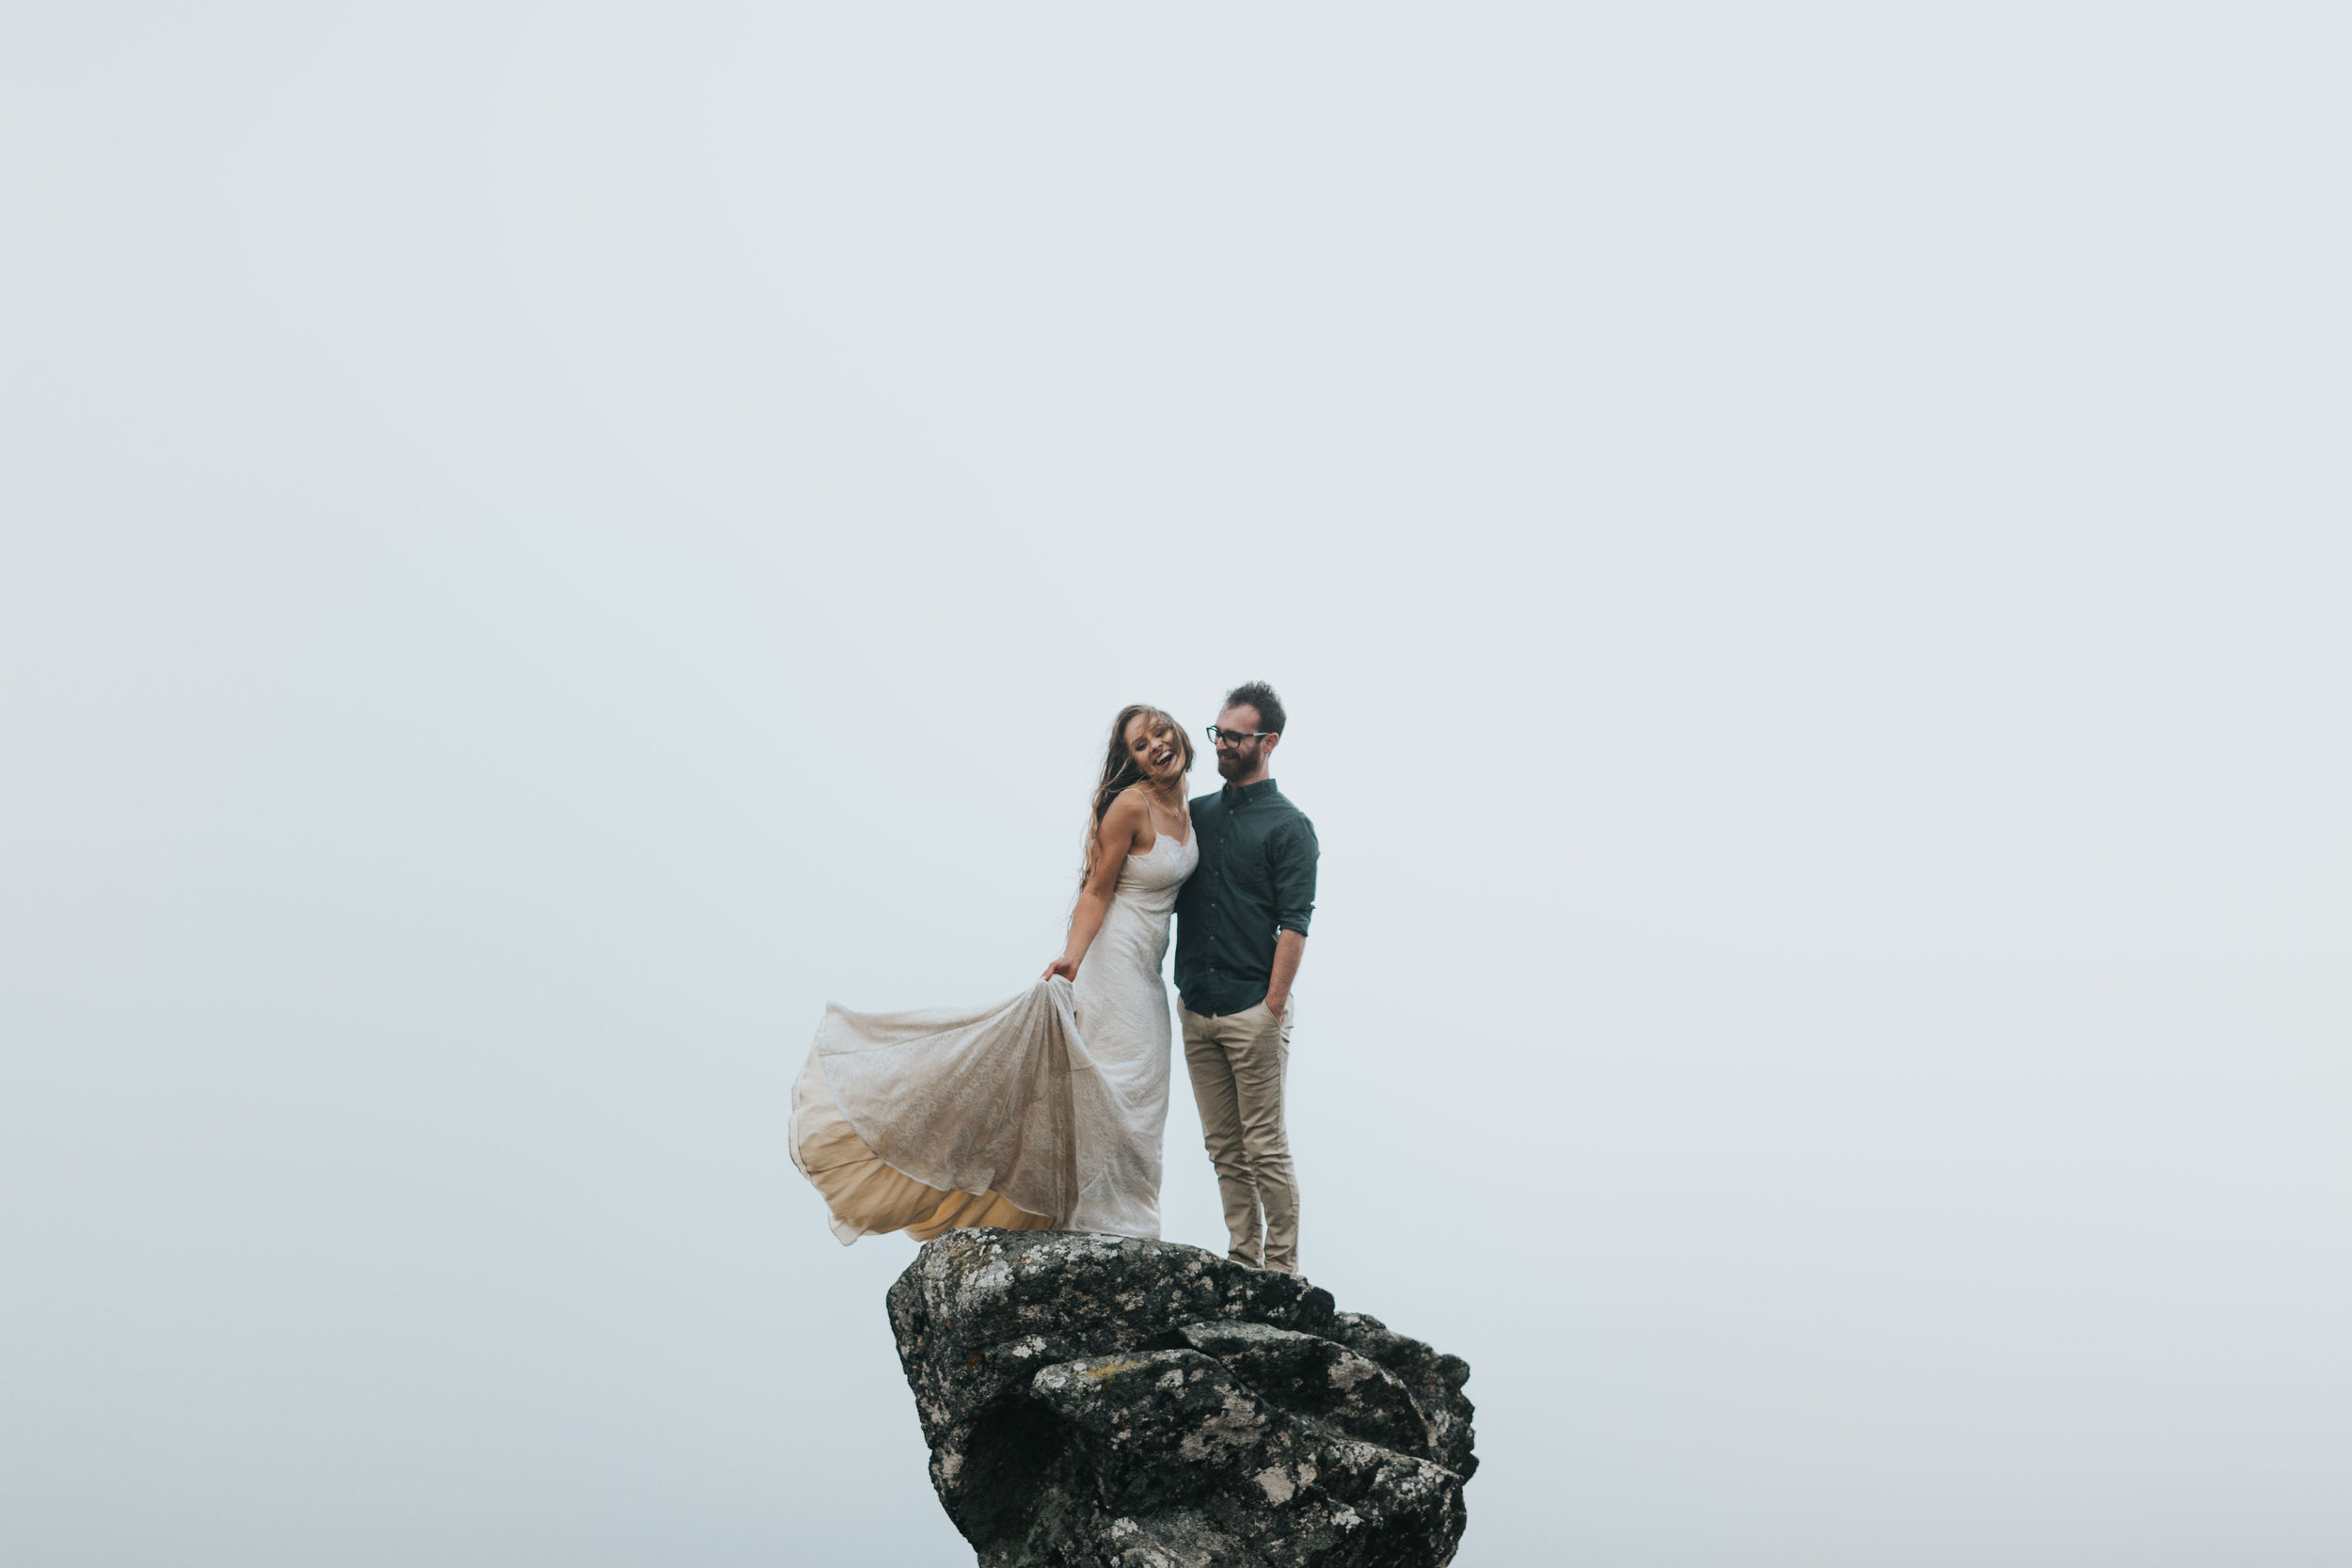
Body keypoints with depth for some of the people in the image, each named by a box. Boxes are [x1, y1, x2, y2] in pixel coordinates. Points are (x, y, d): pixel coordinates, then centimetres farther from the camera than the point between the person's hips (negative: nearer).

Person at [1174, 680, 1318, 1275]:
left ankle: (1282, 1268, 5)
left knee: (1265, 1148, -3)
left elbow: (1294, 924, -9)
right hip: (1197, 1009, 6)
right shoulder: (1196, 813, 15)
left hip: (1253, 1009, -6)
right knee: (1224, 1147, 9)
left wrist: (1273, 1007, -15)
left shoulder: (1288, 825, -3)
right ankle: (1244, 1260, 17)